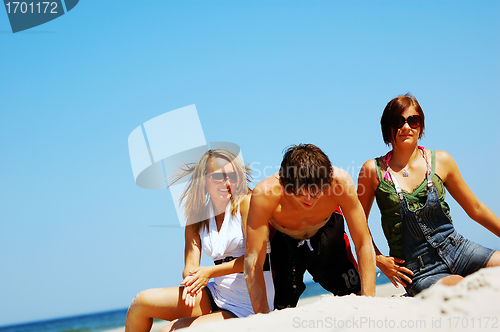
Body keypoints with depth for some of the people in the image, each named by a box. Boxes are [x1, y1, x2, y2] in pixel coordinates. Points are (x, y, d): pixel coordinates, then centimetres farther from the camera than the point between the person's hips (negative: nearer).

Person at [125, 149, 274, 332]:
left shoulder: (246, 202, -9)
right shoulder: (197, 215, 7)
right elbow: (191, 266, 1)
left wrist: (210, 272, -21)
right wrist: (190, 279, -24)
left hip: (247, 306, -6)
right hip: (216, 294, 6)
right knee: (142, 300, -5)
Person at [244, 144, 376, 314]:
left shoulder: (340, 181, -37)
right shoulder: (265, 193, -41)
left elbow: (364, 244, -28)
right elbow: (253, 262, -39)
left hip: (326, 233, 1)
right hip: (283, 241, -1)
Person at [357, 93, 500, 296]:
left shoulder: (441, 161, 7)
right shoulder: (374, 170, 0)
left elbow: (476, 209, 16)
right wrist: (378, 259, 0)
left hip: (456, 249, 4)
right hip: (417, 270, -4)